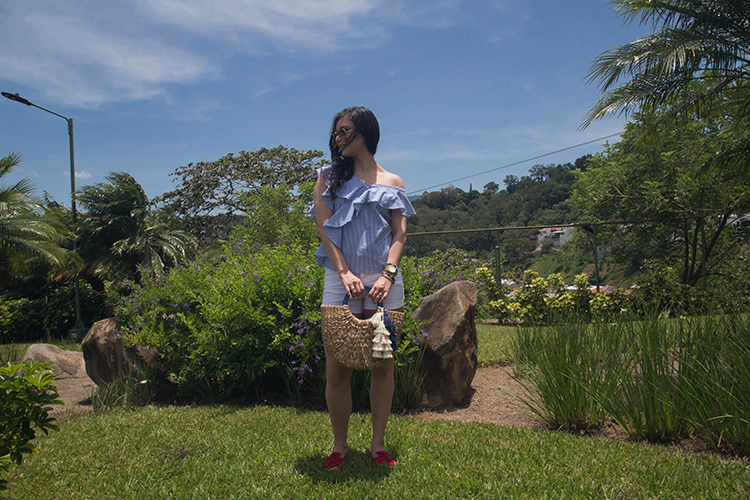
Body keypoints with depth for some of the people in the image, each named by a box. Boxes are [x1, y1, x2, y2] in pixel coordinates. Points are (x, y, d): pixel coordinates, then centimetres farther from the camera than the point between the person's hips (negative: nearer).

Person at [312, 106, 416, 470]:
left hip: (382, 280, 1)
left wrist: (388, 274, -12)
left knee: (383, 363, 3)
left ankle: (378, 444, 15)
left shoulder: (391, 183, 14)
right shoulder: (329, 176, 14)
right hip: (341, 279, 0)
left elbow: (399, 234, 6)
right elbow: (324, 228, 3)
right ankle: (339, 445, 13)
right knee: (336, 369, -3)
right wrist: (345, 272, -11)